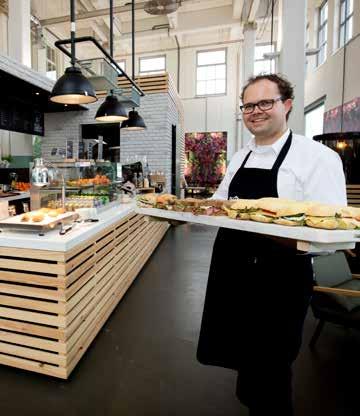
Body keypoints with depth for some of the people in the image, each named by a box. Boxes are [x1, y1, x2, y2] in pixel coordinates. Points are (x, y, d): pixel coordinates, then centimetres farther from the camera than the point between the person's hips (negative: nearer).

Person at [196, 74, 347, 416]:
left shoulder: (318, 157, -11)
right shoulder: (239, 158, 9)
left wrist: (288, 237, -35)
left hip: (280, 281, -6)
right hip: (231, 273, 7)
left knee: (270, 371, 13)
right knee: (243, 356, 25)